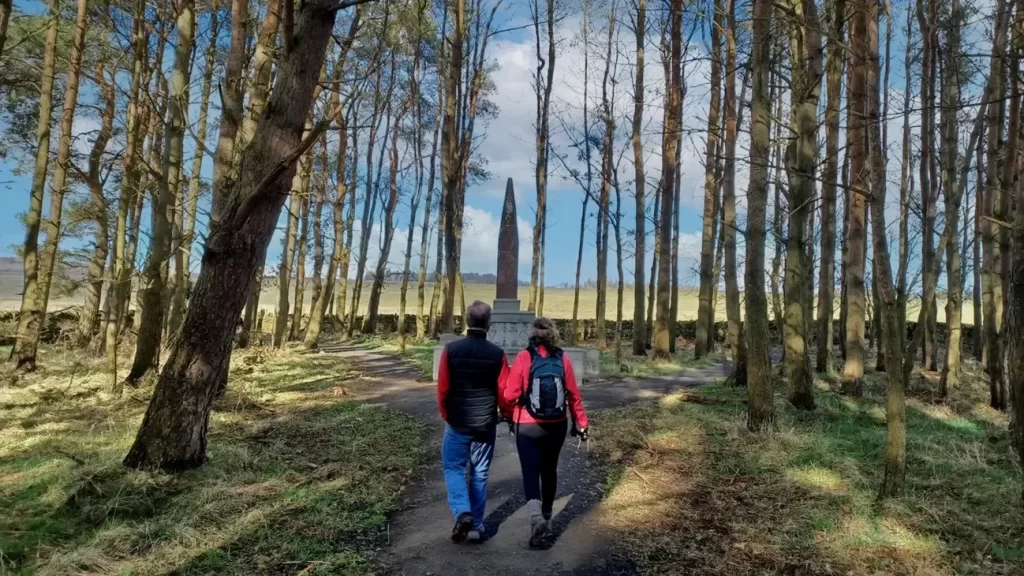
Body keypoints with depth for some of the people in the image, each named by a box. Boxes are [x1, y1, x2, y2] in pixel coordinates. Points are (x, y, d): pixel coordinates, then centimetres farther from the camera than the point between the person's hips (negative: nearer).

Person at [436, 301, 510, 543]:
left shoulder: (451, 350, -9)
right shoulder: (497, 354, -7)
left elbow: (443, 388, -7)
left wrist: (445, 415, 10)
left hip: (457, 423, -1)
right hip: (485, 425, 1)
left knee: (454, 468, 14)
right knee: (479, 474, 12)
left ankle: (462, 513, -5)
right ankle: (476, 525, 17)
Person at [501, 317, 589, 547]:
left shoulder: (524, 357, -12)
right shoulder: (563, 359, -4)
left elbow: (510, 394, -11)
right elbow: (573, 394, -1)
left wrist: (509, 415, 8)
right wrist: (581, 423, 9)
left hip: (528, 427, -3)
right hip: (557, 426, 3)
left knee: (530, 473, 2)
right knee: (549, 470, 20)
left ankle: (536, 516, -19)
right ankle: (546, 514, 34)